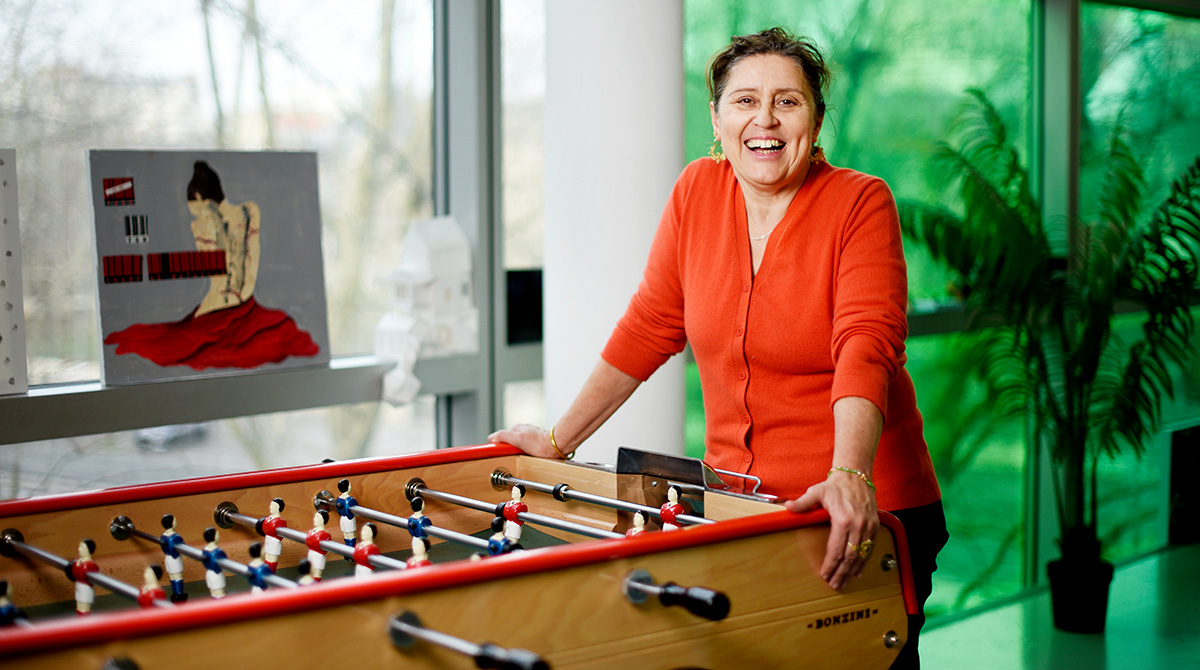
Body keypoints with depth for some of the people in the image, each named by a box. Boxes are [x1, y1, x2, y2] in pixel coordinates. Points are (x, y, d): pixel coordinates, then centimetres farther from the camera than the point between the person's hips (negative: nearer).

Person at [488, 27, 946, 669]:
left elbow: (865, 346, -21)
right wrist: (559, 439, 12)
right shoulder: (697, 190, 3)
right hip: (734, 501, 3)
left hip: (865, 515, -3)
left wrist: (850, 476, -37)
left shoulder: (861, 203, -8)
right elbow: (649, 325, 10)